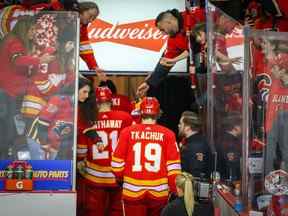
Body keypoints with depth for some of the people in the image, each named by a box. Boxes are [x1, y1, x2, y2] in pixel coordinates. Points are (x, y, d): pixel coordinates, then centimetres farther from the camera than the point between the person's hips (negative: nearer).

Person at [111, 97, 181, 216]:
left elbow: (117, 162, -1)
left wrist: (120, 178, 19)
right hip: (159, 192, 1)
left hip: (133, 192, 0)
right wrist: (175, 190, 7)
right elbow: (173, 166, -4)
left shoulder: (127, 132, -4)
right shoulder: (167, 134, -4)